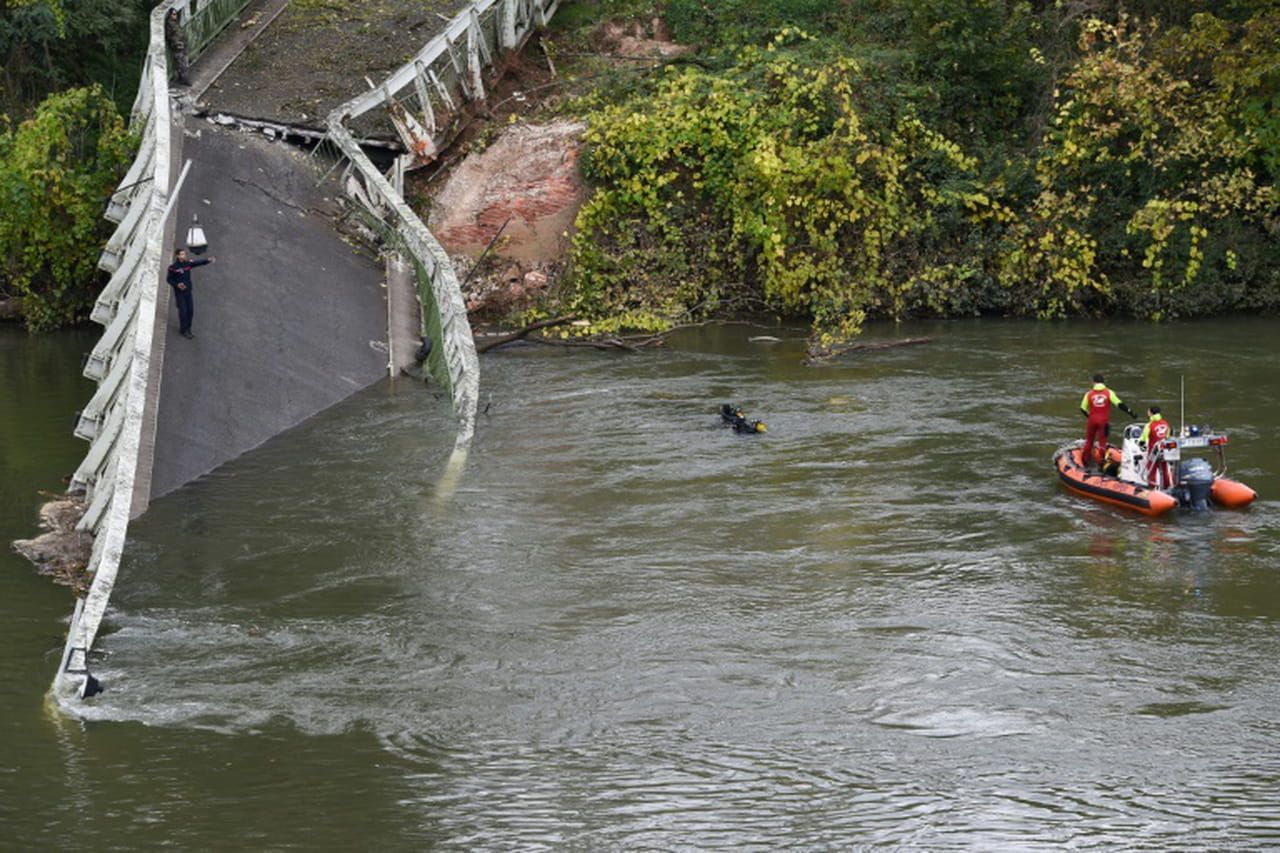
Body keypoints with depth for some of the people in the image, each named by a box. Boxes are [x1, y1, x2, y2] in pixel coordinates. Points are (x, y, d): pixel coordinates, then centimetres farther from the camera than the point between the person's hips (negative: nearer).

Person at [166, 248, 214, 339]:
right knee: (183, 311, -2)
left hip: (188, 291, 5)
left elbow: (199, 263, -14)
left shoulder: (188, 263, -3)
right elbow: (168, 279, -5)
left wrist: (208, 260, -31)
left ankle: (187, 329, 27)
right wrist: (177, 285, -22)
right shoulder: (173, 267, -14)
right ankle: (183, 331, 13)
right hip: (179, 292, -5)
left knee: (190, 311, 8)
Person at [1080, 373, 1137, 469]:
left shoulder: (1089, 394, -1)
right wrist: (1130, 411, -4)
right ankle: (1101, 462, 5)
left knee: (1089, 440, 16)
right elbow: (1119, 404, -9)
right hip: (1104, 421, -1)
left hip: (1092, 420, 1)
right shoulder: (1109, 392, -5)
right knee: (1102, 441, 6)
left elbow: (1083, 408, 3)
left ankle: (1085, 460, 24)